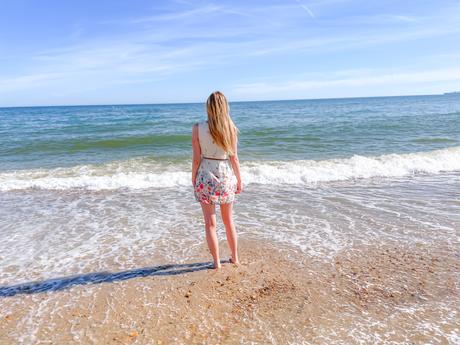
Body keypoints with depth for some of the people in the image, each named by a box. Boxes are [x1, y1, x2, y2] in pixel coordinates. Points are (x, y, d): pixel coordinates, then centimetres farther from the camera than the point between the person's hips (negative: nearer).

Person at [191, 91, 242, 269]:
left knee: (210, 223, 10)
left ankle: (217, 262, 18)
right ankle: (235, 258, 31)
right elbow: (234, 158, -3)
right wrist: (239, 180, 7)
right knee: (229, 221, 19)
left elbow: (197, 159, -7)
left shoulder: (198, 128, -8)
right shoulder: (231, 128, -6)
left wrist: (194, 179, 6)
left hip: (206, 177, -2)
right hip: (226, 176, 2)